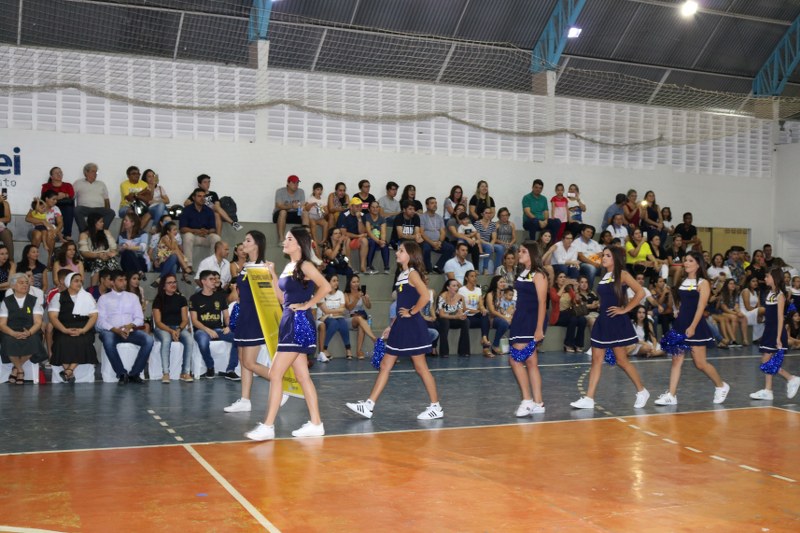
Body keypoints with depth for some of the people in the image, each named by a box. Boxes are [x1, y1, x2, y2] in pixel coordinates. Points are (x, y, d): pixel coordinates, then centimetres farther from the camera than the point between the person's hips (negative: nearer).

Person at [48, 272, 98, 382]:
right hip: (63, 329, 0)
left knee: (82, 342, -30)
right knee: (63, 341, -30)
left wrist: (83, 330, -11)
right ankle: (69, 373, -23)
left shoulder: (87, 296, 14)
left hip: (83, 329, 1)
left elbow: (94, 316, 6)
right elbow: (53, 316, 0)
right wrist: (65, 330, -16)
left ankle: (69, 371, -28)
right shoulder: (58, 297, 11)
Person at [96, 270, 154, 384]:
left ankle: (134, 373, -20)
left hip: (130, 331, 3)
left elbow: (140, 318, 12)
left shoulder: (132, 297, 19)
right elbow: (101, 321, 0)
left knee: (149, 340, -26)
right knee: (108, 341, -39)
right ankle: (122, 374, -26)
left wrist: (130, 326, -11)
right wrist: (116, 330, -17)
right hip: (111, 331, -2)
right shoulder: (104, 298, 11)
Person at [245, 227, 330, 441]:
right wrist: (272, 275, 12)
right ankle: (315, 424, 15)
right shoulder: (288, 267, 15)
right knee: (302, 376, 10)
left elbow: (325, 287, -22)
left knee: (276, 373, -9)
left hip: (300, 323, -9)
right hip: (289, 323, 9)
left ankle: (268, 426, -5)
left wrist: (306, 304, -16)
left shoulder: (305, 265, -10)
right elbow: (282, 297, 18)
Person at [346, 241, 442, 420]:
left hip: (412, 327, -9)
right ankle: (369, 405, 9)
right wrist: (391, 326, 17)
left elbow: (425, 296, -25)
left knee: (420, 367, -2)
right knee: (385, 365, 7)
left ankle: (436, 407, 9)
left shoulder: (412, 273, -10)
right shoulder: (402, 275, 15)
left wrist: (412, 312, -15)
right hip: (400, 327, 9)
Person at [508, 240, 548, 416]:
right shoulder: (521, 273, 15)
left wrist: (539, 328, -19)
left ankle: (527, 400, -6)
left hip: (532, 322, -8)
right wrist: (514, 323, 15)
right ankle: (537, 403, 14)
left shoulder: (538, 275, -9)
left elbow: (542, 303, -13)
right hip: (520, 319, 8)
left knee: (515, 359, -13)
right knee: (531, 363, 9)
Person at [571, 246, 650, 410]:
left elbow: (640, 292, -17)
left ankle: (642, 392, 18)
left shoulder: (622, 275, -7)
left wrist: (625, 309, -15)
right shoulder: (604, 276, 13)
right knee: (596, 360, 3)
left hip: (617, 322, -7)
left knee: (621, 360, -1)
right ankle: (589, 399, 1)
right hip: (602, 321, 7)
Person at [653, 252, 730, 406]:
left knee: (700, 363, 0)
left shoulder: (703, 283, -6)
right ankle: (671, 395, 0)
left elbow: (701, 307, -14)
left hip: (695, 326, -6)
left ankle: (721, 386, 22)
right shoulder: (682, 281, 12)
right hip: (679, 324, 6)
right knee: (676, 360, 1)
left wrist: (692, 327, -21)